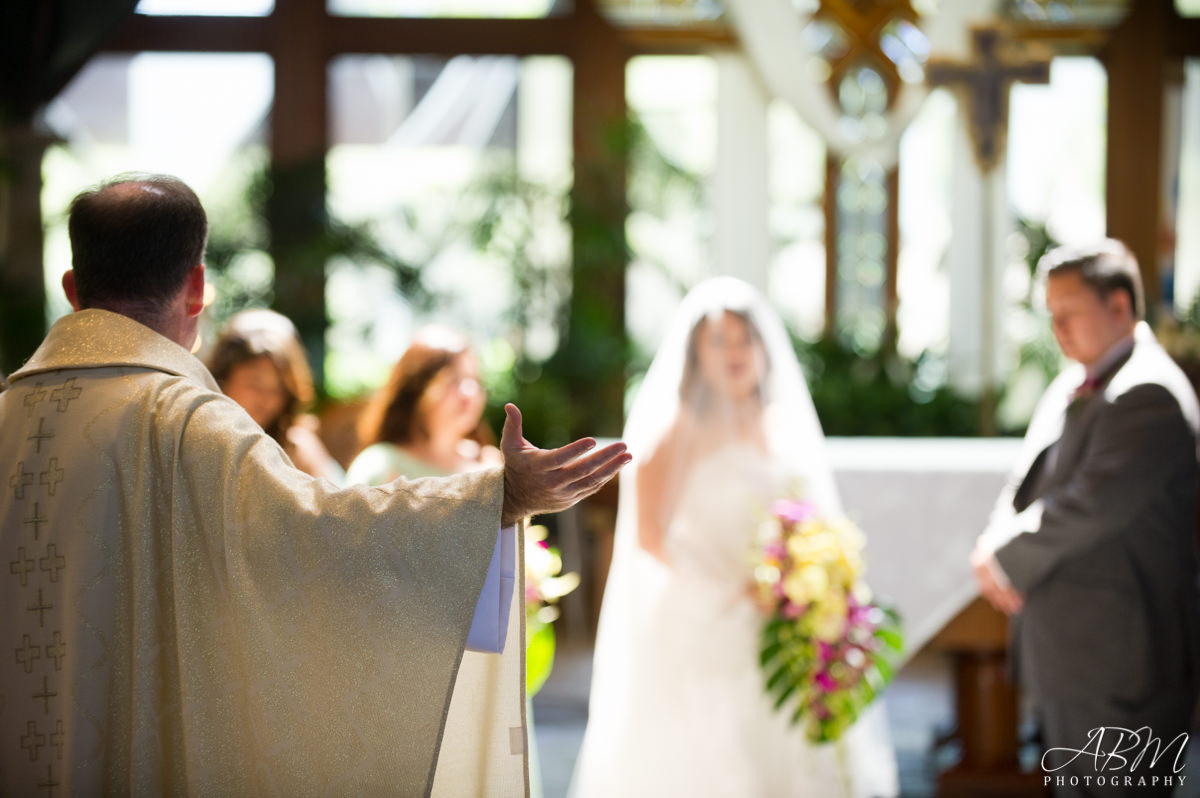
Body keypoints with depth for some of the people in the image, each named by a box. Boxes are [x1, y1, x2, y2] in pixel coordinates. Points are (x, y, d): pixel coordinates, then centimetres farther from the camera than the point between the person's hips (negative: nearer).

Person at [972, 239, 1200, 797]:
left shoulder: (1149, 396, -18)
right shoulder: (1072, 386, 14)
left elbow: (1091, 506, -24)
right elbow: (1028, 484, 15)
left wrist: (1005, 560, -11)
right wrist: (997, 547, -6)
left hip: (1116, 665, -10)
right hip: (1065, 654, 10)